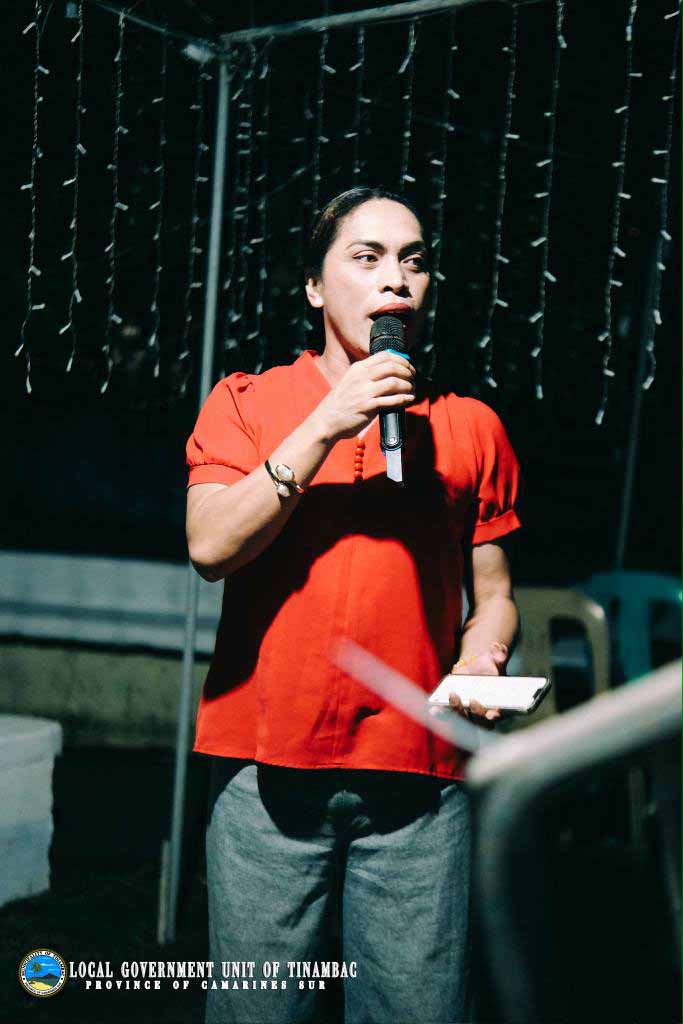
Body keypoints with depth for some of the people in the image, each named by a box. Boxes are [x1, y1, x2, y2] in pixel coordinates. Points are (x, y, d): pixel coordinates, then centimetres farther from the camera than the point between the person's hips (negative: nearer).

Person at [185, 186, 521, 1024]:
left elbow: (493, 595, 15)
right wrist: (327, 425, -10)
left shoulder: (471, 427, 13)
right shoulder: (247, 402, 9)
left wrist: (482, 660, -7)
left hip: (420, 776, 1)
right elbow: (211, 547, -6)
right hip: (268, 764, -1)